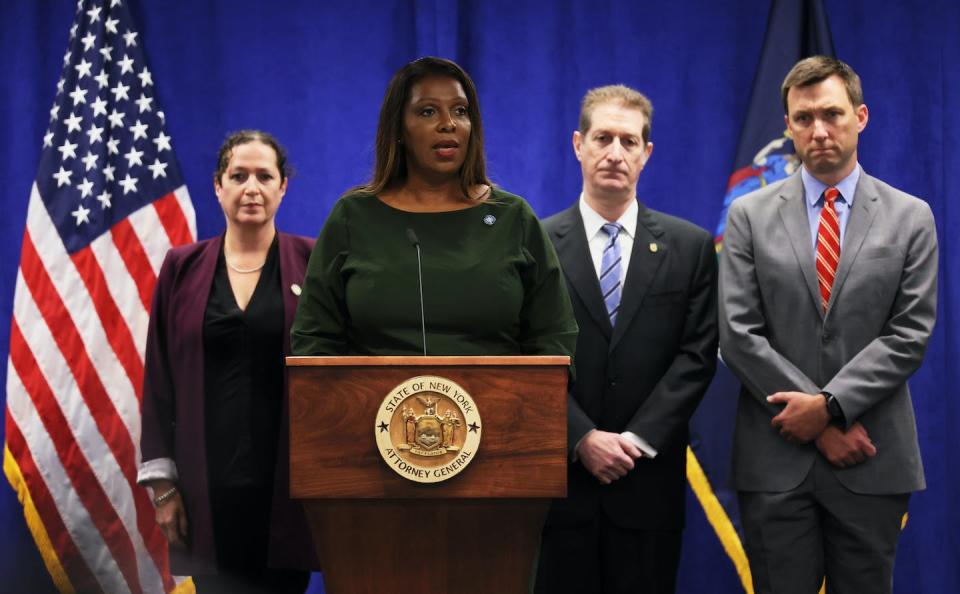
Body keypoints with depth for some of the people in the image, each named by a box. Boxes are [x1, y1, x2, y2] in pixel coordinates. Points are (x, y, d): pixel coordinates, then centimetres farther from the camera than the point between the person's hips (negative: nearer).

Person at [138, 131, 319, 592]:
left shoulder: (312, 264, 2)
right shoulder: (183, 268, 6)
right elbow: (160, 378, 6)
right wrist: (162, 480, 1)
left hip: (289, 482, -1)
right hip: (208, 483, 1)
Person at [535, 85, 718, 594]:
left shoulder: (690, 247, 6)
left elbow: (697, 355, 0)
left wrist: (638, 439, -10)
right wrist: (583, 439, -12)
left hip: (649, 480, 1)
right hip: (561, 476, -1)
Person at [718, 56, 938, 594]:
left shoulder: (910, 218, 4)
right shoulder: (750, 216, 4)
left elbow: (909, 335, -3)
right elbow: (739, 334, -4)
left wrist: (829, 404, -14)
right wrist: (828, 424, -9)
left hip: (872, 463, 0)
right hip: (776, 461, 0)